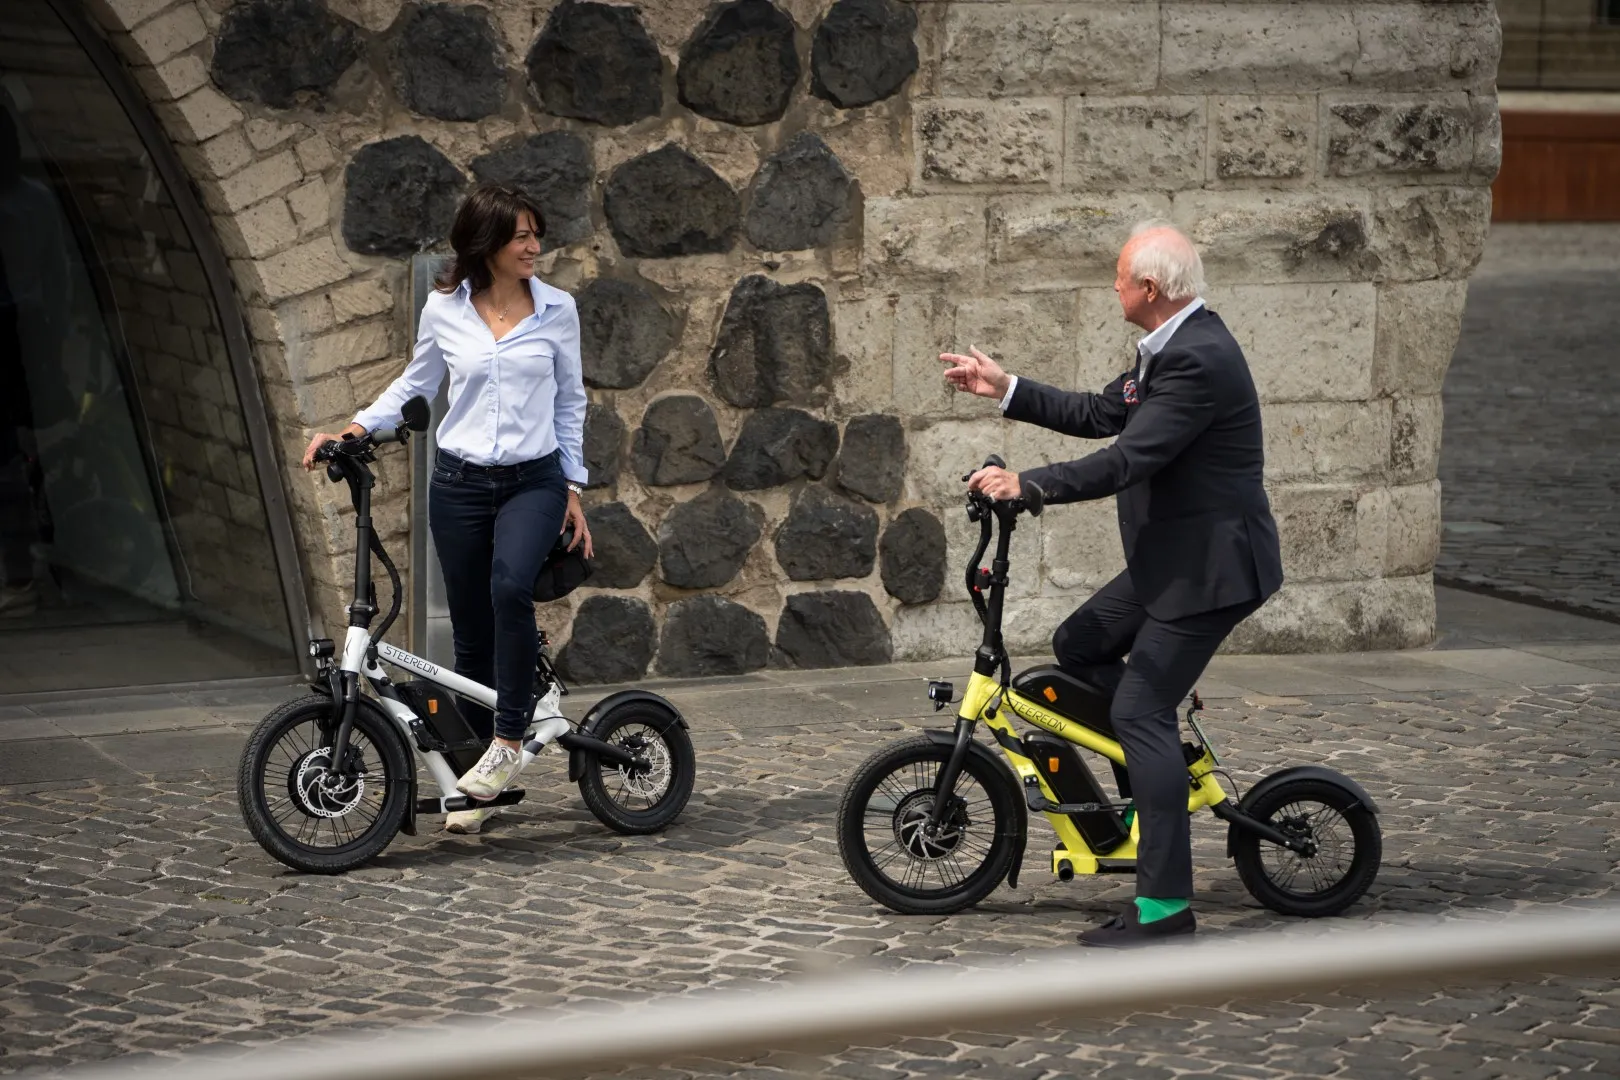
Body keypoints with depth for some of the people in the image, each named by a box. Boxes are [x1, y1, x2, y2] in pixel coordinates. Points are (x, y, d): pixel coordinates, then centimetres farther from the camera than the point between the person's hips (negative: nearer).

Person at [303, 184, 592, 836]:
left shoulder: (556, 310, -1)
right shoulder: (444, 310, 0)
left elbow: (570, 401, 8)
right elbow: (416, 385, 12)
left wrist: (574, 487, 6)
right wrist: (356, 428, -3)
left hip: (532, 482, -1)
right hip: (460, 483, 1)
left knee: (510, 586, -31)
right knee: (471, 635, 5)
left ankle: (509, 740, -21)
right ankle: (474, 790, 16)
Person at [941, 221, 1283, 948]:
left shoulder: (1199, 360, -23)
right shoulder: (1169, 347, 10)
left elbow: (1127, 460, -27)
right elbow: (1102, 415, 19)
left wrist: (1025, 484, -22)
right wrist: (1006, 390, 18)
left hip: (1211, 566, -11)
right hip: (1174, 558, 11)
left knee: (1141, 712, -10)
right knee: (1078, 647, 17)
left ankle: (1165, 905, -8)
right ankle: (1158, 776, 26)